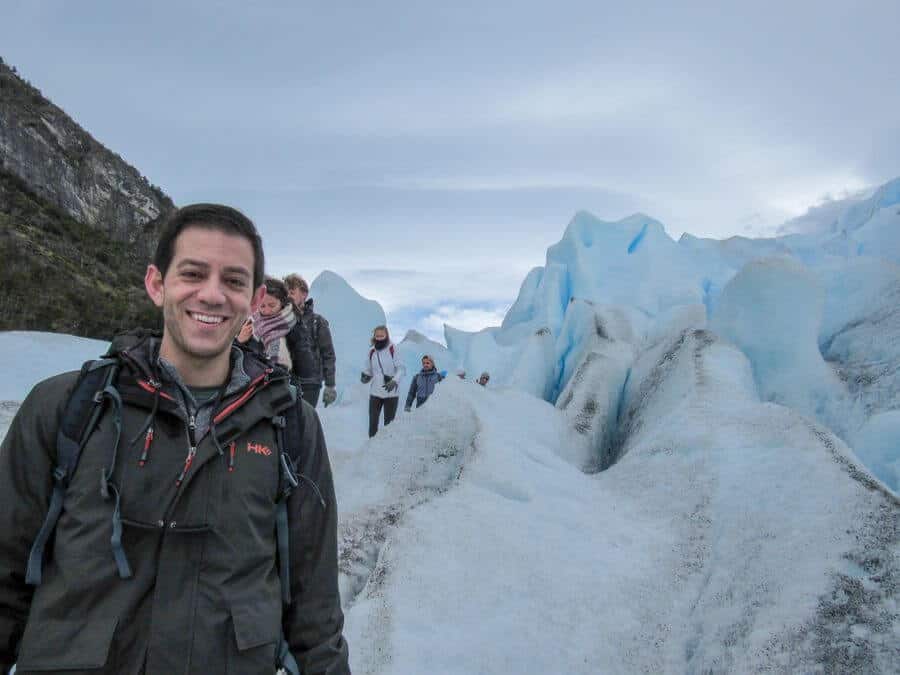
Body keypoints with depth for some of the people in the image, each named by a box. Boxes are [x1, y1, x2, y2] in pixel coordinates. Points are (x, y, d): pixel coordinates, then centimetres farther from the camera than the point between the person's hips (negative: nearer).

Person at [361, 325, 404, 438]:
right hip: (375, 392, 3)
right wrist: (365, 377, -9)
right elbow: (368, 371, 15)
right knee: (373, 421, 2)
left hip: (391, 393, -3)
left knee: (389, 422, 5)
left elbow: (401, 369, -12)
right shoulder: (371, 352, 5)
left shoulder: (393, 350, -7)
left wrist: (394, 381, -29)